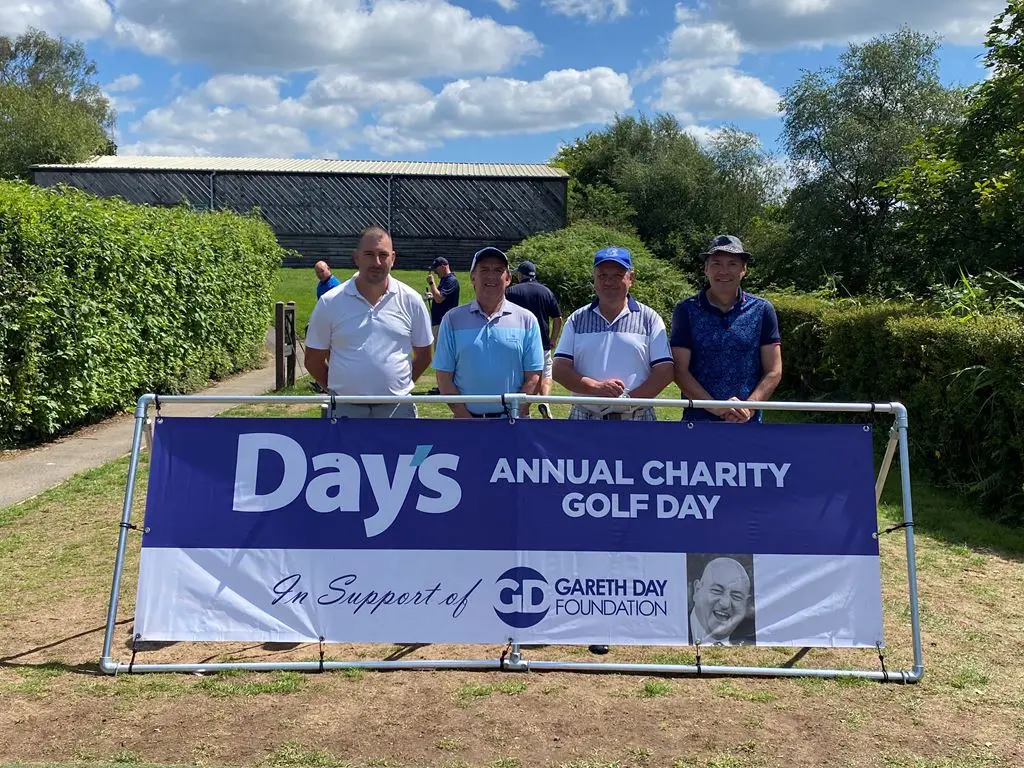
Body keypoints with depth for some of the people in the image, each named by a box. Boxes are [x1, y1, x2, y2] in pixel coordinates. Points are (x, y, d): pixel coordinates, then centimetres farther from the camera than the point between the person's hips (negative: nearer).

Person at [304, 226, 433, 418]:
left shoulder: (410, 300, 0)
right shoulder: (330, 302, -3)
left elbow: (424, 354, 11)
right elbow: (313, 359, 6)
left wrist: (401, 386, 8)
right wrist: (336, 391, 7)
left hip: (398, 409, 1)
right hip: (346, 409, 0)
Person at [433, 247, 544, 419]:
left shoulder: (527, 320, 3)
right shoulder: (453, 319, 2)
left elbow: (533, 378, 1)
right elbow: (444, 377, 0)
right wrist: (466, 418, -8)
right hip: (466, 416, 0)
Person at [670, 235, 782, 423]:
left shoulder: (762, 310, 5)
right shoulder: (687, 310, 1)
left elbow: (774, 371, 4)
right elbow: (680, 370, -4)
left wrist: (748, 407, -13)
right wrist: (716, 407, -16)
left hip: (748, 423, 1)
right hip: (698, 421, -1)